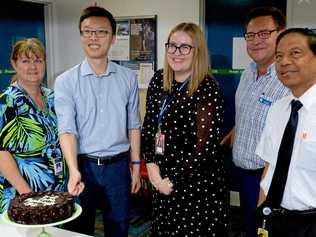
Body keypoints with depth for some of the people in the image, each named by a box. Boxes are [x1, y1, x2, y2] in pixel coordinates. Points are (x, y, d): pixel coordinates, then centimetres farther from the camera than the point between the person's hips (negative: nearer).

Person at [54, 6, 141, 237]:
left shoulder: (128, 78, 1)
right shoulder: (66, 81, -6)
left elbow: (133, 126, 6)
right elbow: (67, 129, -13)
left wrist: (136, 165, 6)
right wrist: (74, 171, -27)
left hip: (118, 165, 1)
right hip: (83, 165, -1)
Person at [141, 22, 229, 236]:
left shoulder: (207, 88, -16)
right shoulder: (159, 80, 3)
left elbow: (206, 145, -19)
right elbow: (149, 124, 8)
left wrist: (174, 181, -14)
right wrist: (151, 163, -3)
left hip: (197, 182, -6)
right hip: (161, 178, 6)